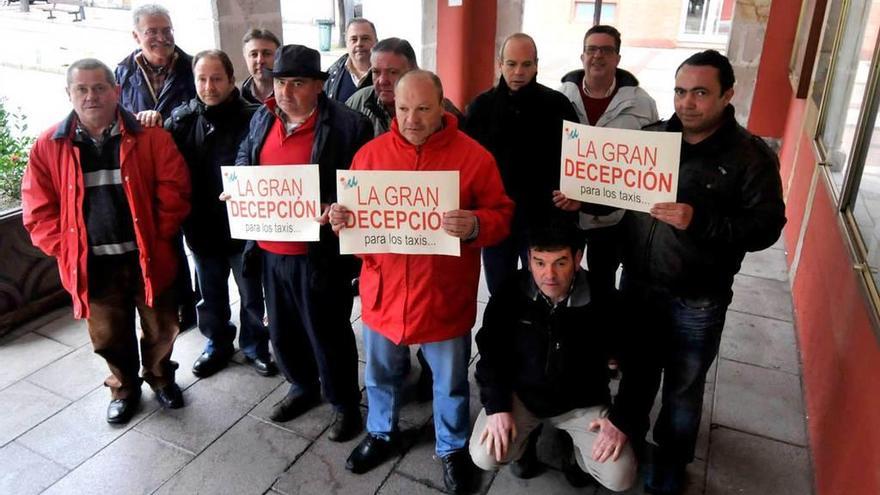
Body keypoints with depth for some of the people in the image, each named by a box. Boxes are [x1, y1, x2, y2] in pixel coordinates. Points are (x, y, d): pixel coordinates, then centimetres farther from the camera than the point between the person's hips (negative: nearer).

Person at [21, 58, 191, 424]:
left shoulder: (150, 137, -4)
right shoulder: (49, 146, 0)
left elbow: (173, 191, -6)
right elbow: (38, 211, 2)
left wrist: (158, 238, -10)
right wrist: (66, 250, -7)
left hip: (147, 257, -1)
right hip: (92, 264, 1)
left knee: (161, 328, 13)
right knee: (109, 337, 14)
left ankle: (161, 378, 40)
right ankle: (124, 387, 40)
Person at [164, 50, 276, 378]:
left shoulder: (251, 118, -14)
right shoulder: (182, 118, -2)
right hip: (201, 226, 4)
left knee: (252, 294, 14)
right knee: (211, 295, 21)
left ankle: (255, 346, 36)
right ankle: (218, 344, 42)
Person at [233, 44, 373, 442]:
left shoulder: (347, 124, -13)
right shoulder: (262, 118, 8)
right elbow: (243, 161, 23)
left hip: (320, 252, -6)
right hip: (270, 249, 7)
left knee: (328, 333, 7)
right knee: (282, 329, 20)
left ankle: (346, 404, 29)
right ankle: (303, 387, 43)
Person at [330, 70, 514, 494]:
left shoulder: (473, 156, -9)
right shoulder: (370, 153, 0)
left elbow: (502, 216, -7)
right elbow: (354, 211, 9)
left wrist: (475, 225, -28)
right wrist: (340, 217, -14)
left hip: (444, 297, -2)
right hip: (383, 292, 3)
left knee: (450, 382, 17)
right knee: (380, 374, 23)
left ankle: (453, 448, 42)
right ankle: (382, 433, 50)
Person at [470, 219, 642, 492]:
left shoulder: (603, 301, -20)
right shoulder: (510, 294, -18)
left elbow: (637, 362, -8)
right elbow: (491, 351, -5)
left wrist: (621, 419, -12)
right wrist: (496, 405, -15)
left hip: (582, 401, 0)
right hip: (522, 394, 1)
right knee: (484, 457, -18)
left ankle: (576, 445, 21)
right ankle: (526, 436, 17)